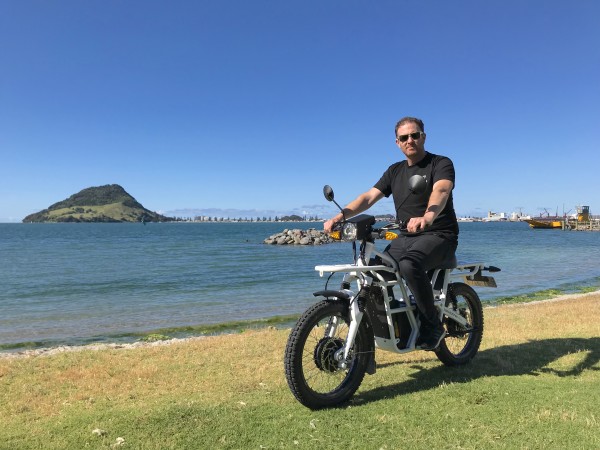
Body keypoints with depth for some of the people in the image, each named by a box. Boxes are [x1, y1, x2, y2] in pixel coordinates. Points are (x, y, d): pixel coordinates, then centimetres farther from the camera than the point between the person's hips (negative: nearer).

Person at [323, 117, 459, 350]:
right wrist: (340, 216, -14)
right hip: (406, 236, 6)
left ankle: (433, 325, -17)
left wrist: (428, 216, -49)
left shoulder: (441, 164, -4)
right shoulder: (395, 171, 14)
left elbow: (441, 190, -26)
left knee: (409, 264, -35)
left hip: (439, 235, -6)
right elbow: (369, 197, 3)